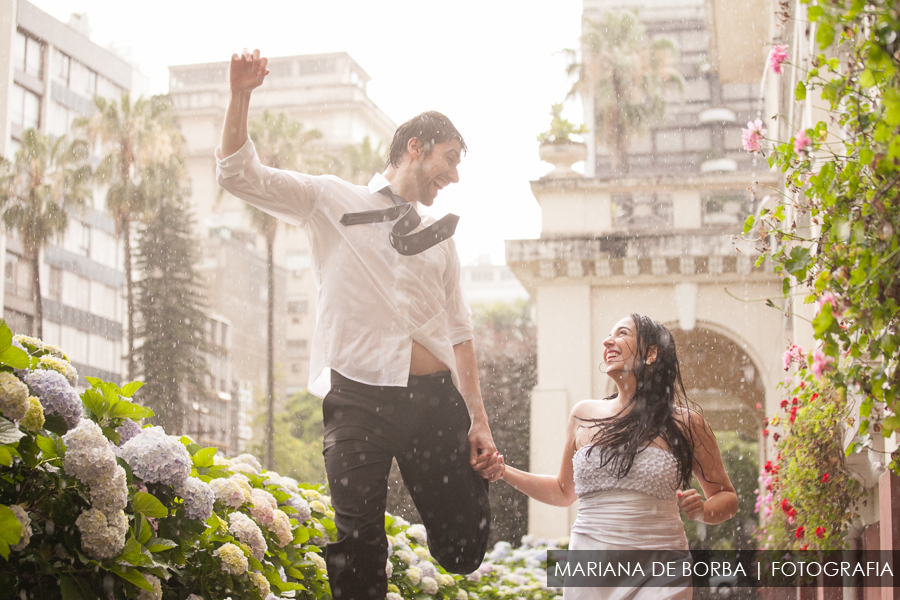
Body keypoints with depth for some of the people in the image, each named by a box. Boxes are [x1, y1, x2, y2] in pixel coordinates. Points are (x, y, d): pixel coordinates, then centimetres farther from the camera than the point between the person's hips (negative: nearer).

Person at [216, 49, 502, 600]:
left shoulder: (439, 237, 21)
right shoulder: (332, 201, 10)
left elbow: (458, 332, 18)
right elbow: (239, 174, 2)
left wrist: (479, 421, 10)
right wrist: (242, 95, -12)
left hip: (434, 397, 4)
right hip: (361, 395, -3)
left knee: (465, 549, 2)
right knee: (357, 544, -7)